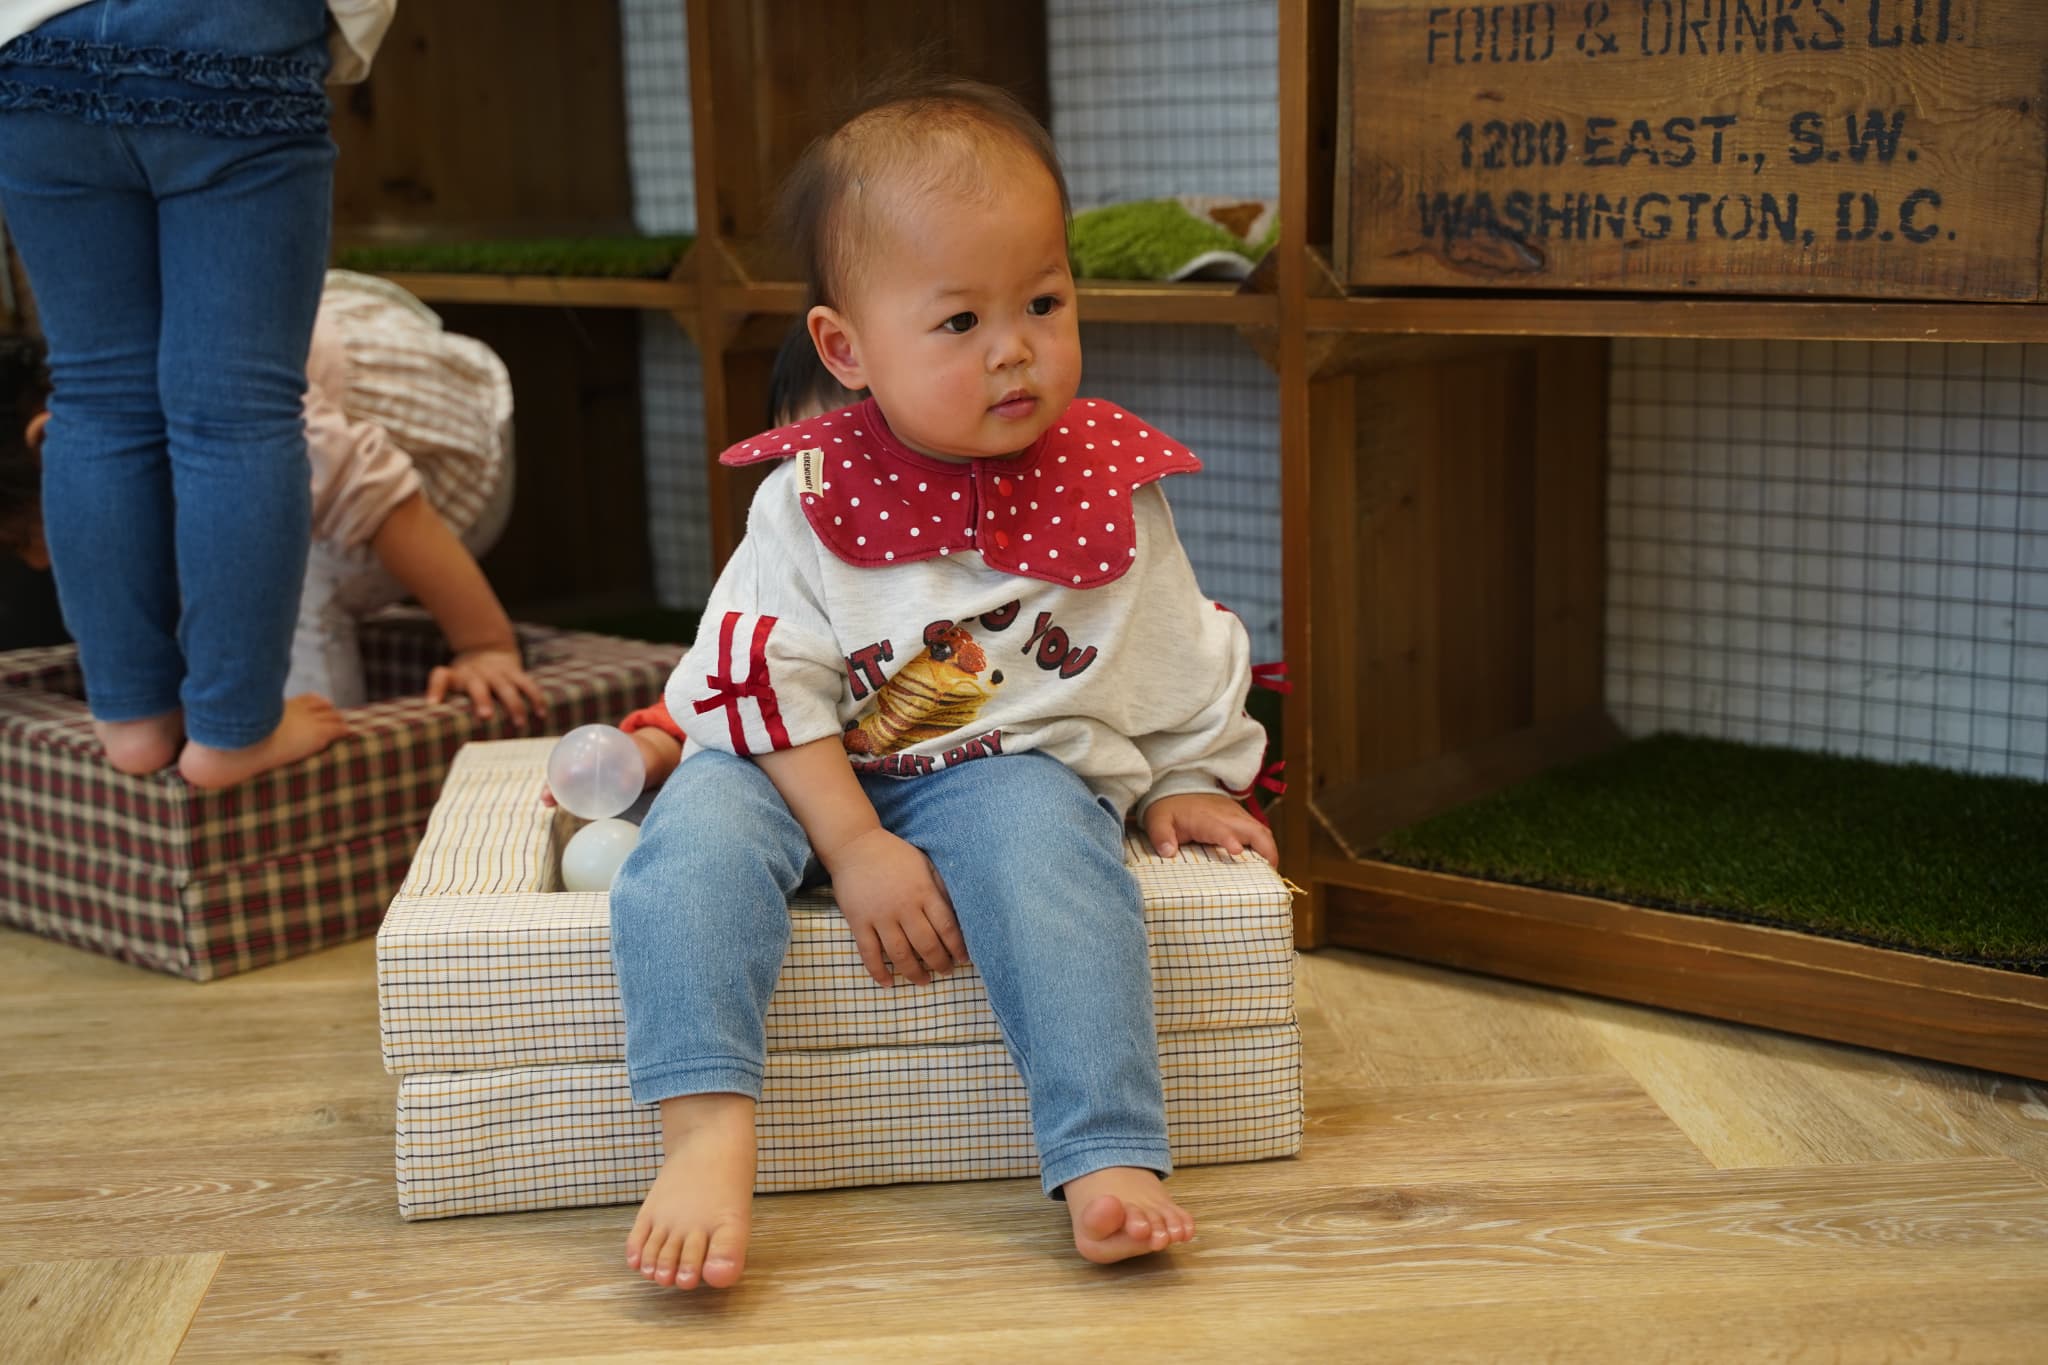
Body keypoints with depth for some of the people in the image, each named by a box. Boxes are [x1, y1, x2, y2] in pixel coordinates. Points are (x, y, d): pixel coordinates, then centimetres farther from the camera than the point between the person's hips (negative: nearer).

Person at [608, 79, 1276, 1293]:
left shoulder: (1106, 491, 0)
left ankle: (1108, 1159, -35)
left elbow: (1180, 656, 15)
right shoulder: (811, 499, -6)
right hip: (815, 773, 1)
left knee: (1048, 840, -33)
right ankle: (706, 1133, -34)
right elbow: (767, 674, -10)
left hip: (1014, 771, 0)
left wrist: (1190, 782, 14)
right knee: (699, 825, -27)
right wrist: (855, 846, -18)